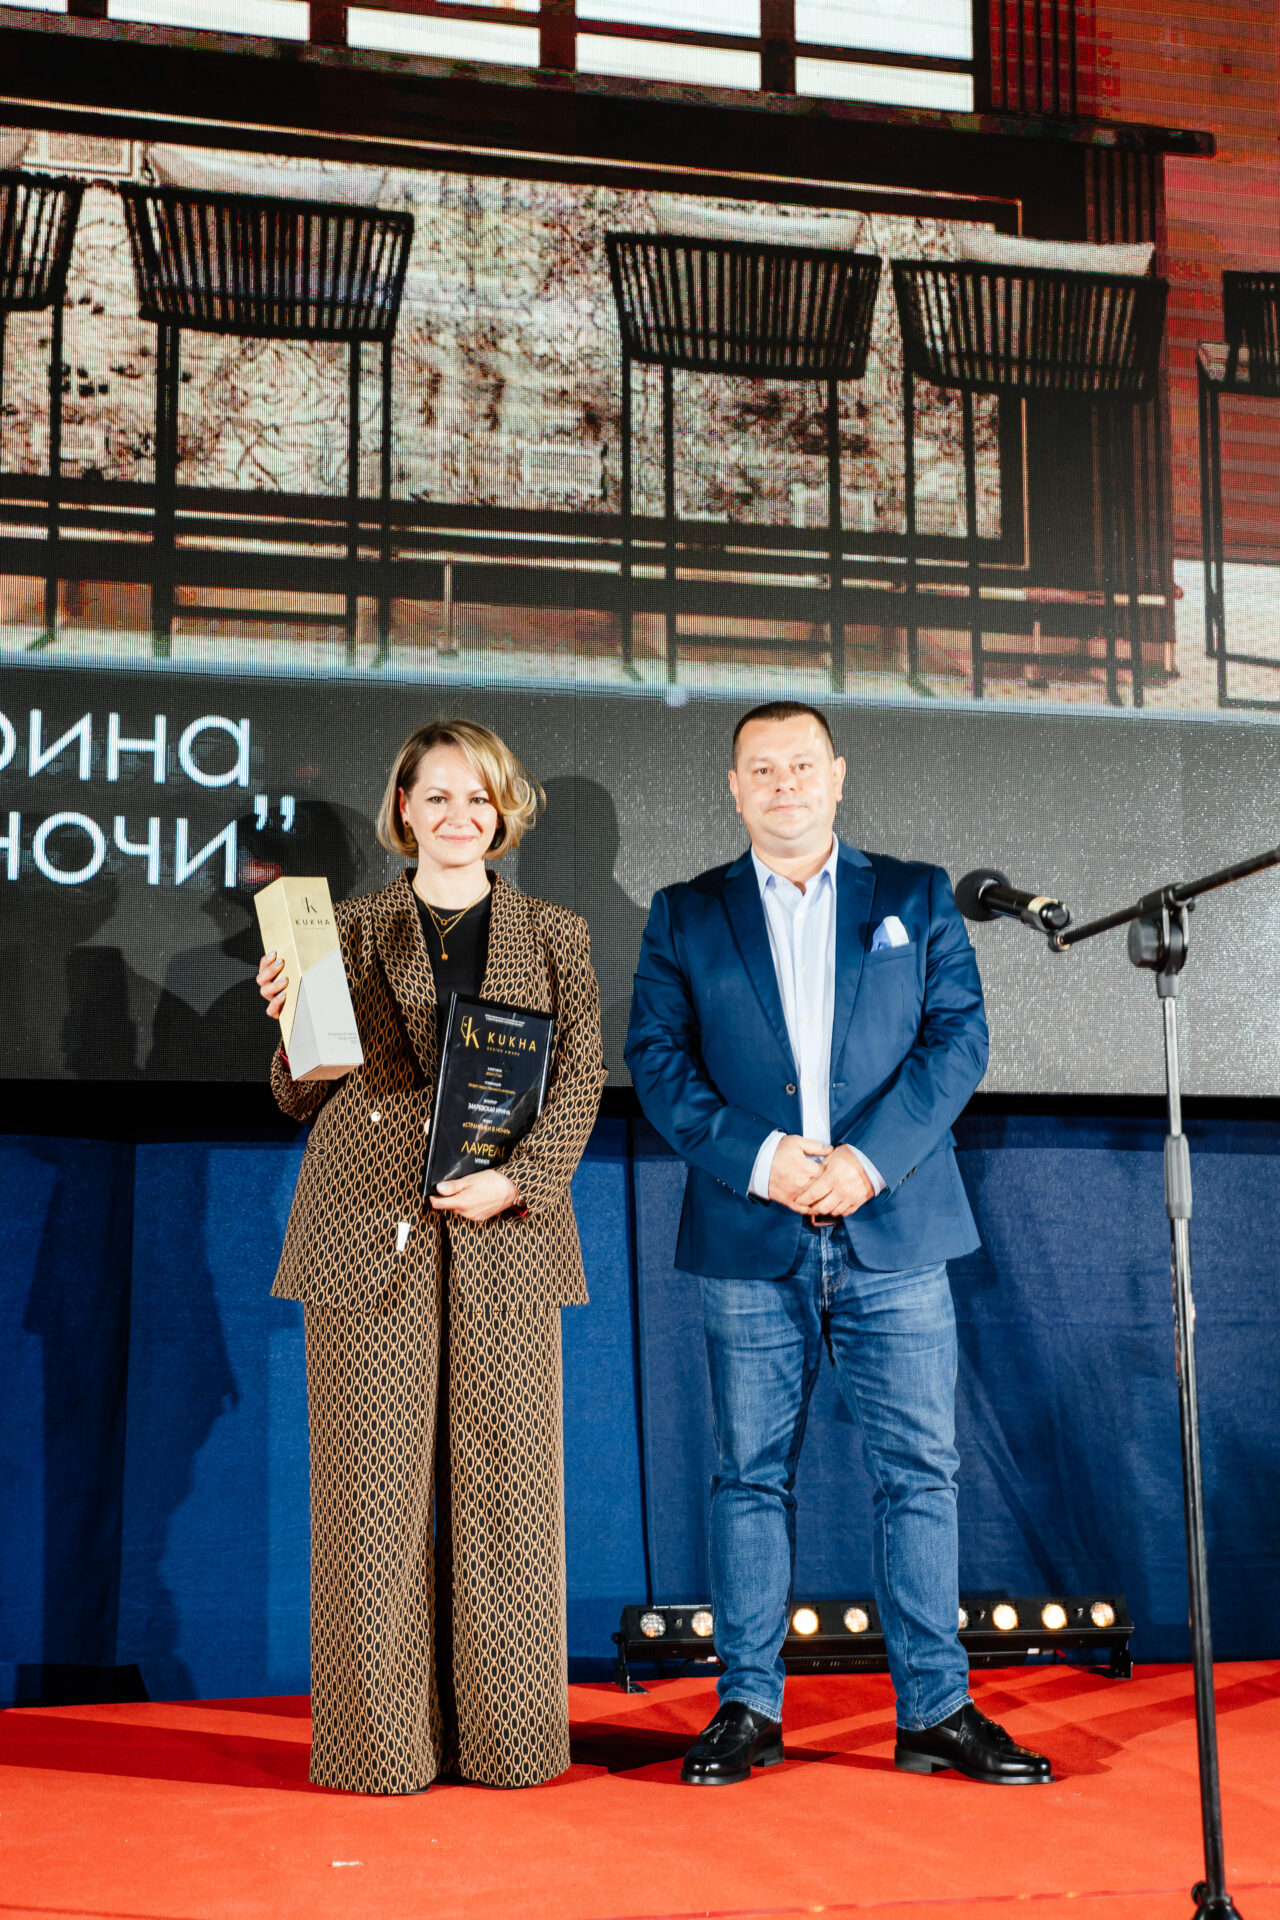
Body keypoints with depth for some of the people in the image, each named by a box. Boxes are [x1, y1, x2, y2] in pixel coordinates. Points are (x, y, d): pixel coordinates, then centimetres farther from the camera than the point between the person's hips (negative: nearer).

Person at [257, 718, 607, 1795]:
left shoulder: (556, 939, 13)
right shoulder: (347, 933, 11)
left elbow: (581, 1081, 5)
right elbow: (304, 1100, 9)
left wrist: (519, 1179, -10)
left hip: (505, 1238, 1)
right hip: (368, 1230, 0)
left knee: (504, 1484, 2)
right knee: (374, 1488, 0)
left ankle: (506, 1735, 13)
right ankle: (382, 1739, 10)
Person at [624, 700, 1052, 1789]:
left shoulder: (916, 898, 11)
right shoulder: (684, 916, 10)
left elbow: (959, 1035, 2)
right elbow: (657, 1059, 2)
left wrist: (871, 1156, -12)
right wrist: (758, 1158, -12)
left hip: (895, 1232, 0)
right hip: (750, 1246, 0)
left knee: (922, 1471, 2)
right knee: (753, 1475, 5)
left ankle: (937, 1711, 12)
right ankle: (749, 1709, 15)